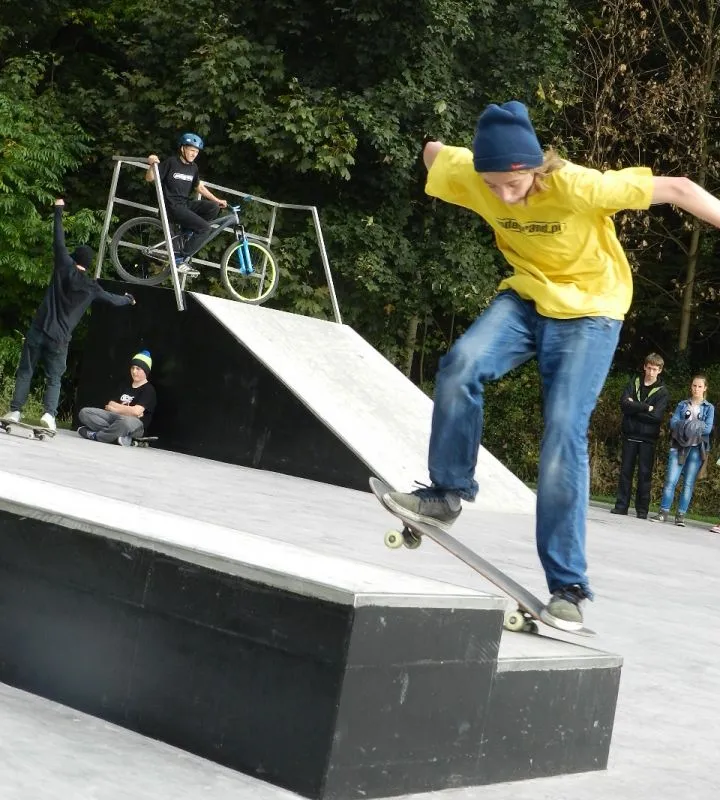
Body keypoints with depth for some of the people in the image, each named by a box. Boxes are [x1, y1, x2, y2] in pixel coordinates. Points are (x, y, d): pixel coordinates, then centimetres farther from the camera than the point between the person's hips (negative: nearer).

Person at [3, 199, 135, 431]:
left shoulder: (64, 268, 0)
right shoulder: (91, 287, 5)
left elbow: (59, 241, 7)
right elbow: (112, 299, 20)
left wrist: (59, 211, 17)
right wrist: (129, 299, 42)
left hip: (38, 331, 0)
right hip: (59, 339, 0)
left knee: (25, 372, 6)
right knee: (54, 378, 7)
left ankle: (15, 411, -2)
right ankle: (49, 413, -12)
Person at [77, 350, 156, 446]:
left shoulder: (149, 390, 0)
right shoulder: (126, 387, 22)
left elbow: (136, 411, -15)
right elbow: (109, 406, 13)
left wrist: (114, 406, 0)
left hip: (136, 426, -7)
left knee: (125, 421, -44)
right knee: (84, 412, -8)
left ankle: (95, 436, -19)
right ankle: (118, 434, -24)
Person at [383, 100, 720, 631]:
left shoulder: (579, 187, -30)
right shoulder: (469, 176, -16)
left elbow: (675, 189, -25)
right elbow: (434, 151, 6)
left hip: (589, 310, -4)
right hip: (527, 296, 4)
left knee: (564, 437, -14)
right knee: (461, 365, -24)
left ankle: (568, 587, -7)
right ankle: (447, 493, -4)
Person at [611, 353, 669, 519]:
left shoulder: (662, 391, 0)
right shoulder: (634, 384, 9)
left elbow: (656, 416, -13)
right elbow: (624, 404, -7)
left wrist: (634, 408, -9)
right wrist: (646, 407, -14)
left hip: (648, 438, -3)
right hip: (630, 435, 3)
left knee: (645, 473, -2)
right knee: (626, 470, 4)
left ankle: (642, 510, 2)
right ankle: (621, 505, 8)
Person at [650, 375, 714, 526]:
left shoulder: (709, 408, 9)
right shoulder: (682, 405, 14)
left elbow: (708, 428, -5)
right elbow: (673, 422, 0)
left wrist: (688, 426, -10)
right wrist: (690, 425, -16)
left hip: (697, 448, -1)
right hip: (678, 446, 1)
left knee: (689, 483, -1)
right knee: (670, 480, -7)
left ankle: (681, 515, 3)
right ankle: (664, 512, -4)